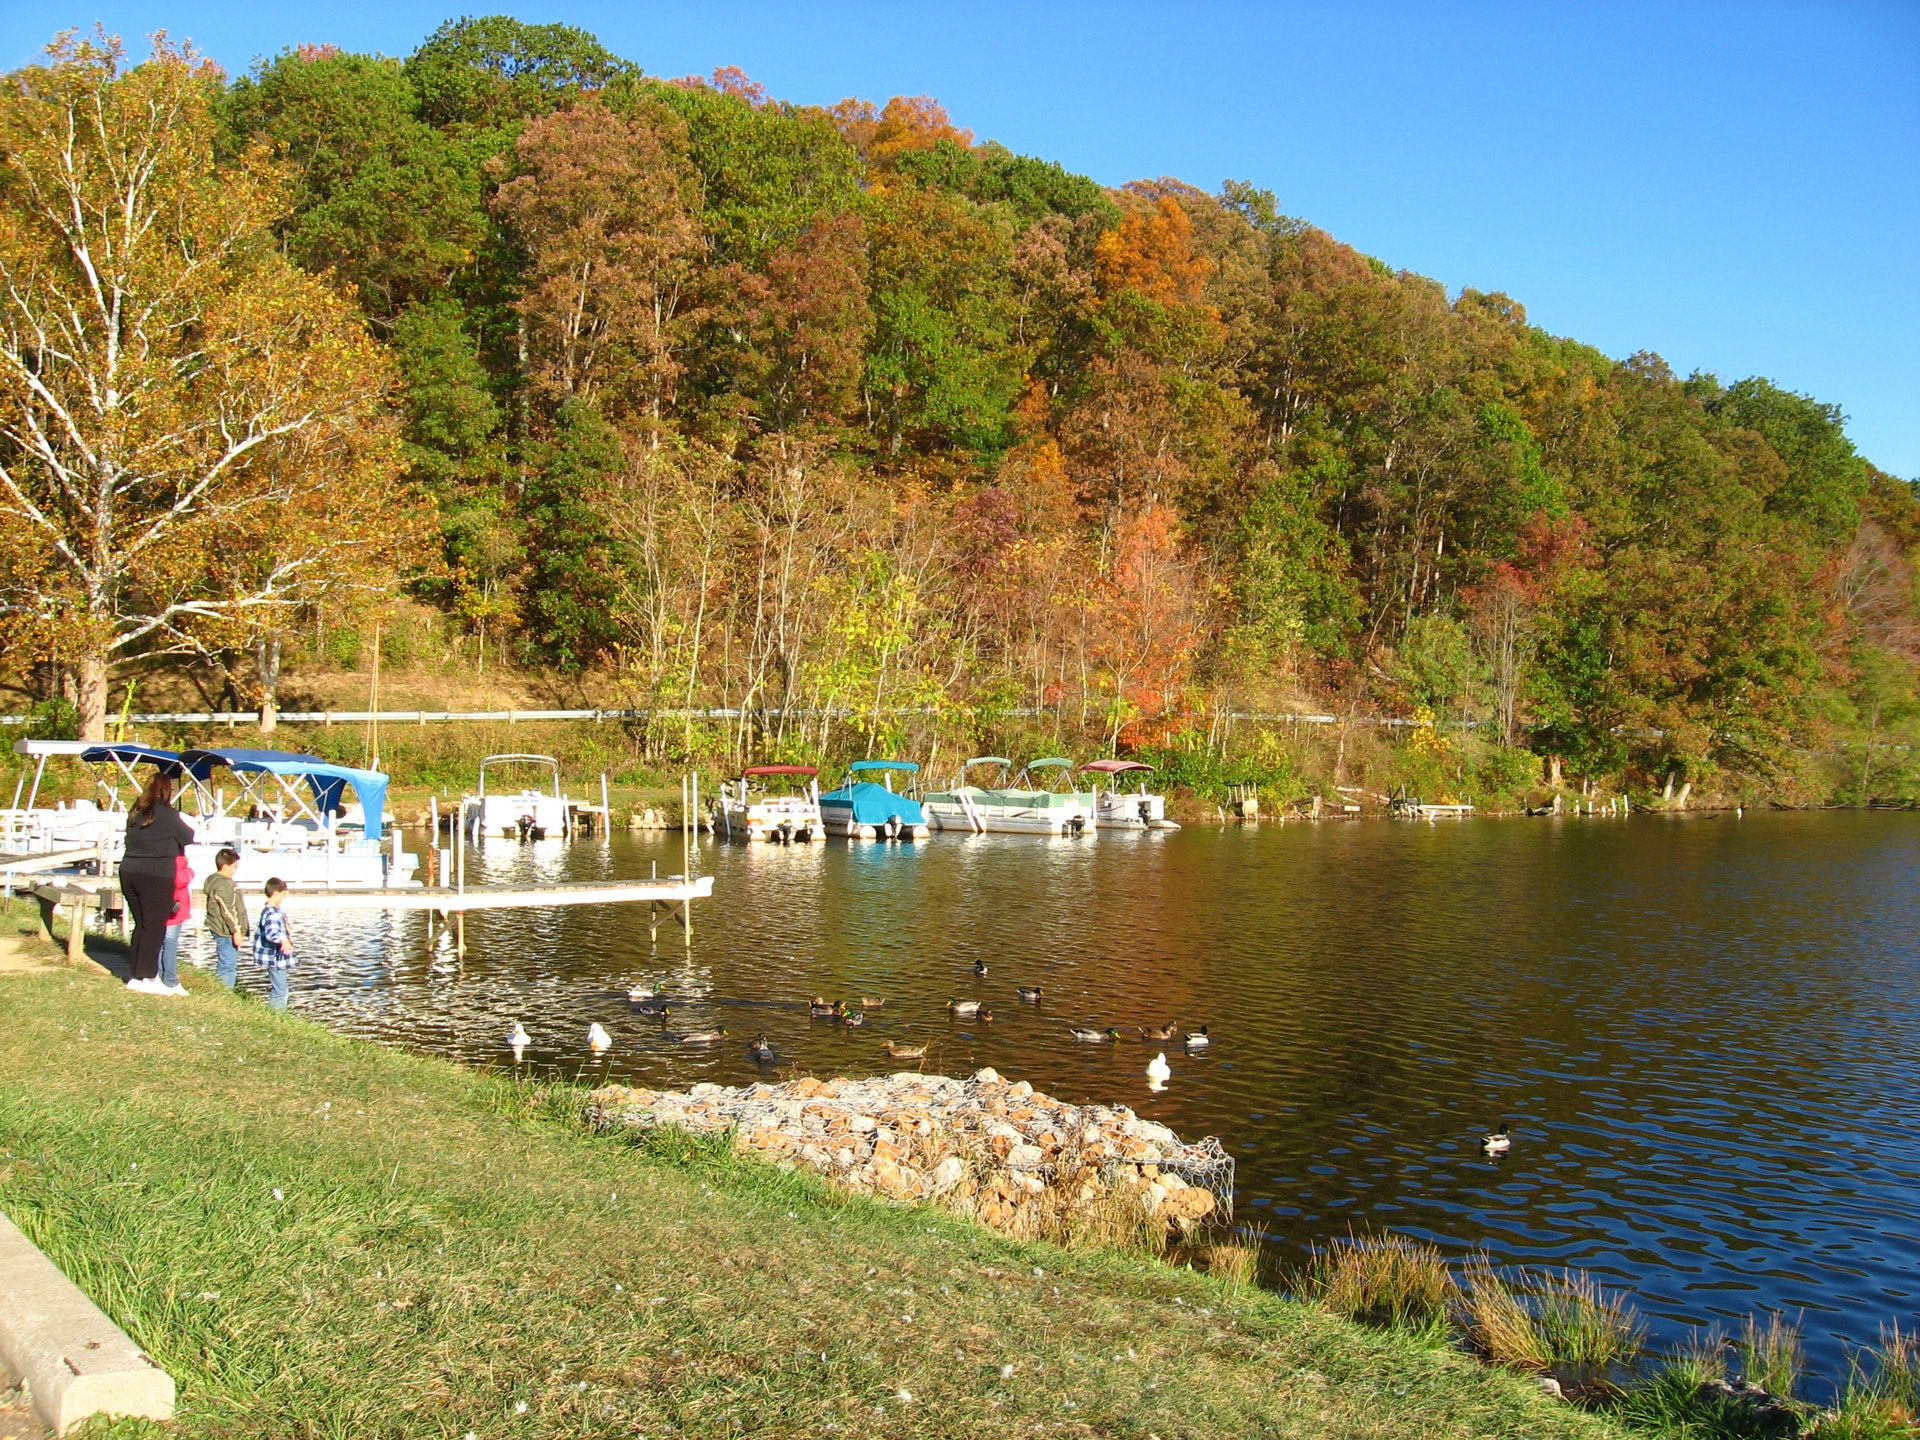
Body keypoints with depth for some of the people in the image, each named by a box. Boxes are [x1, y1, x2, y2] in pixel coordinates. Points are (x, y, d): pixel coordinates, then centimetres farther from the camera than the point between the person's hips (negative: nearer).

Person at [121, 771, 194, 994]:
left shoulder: (136, 812, 9)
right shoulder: (167, 814, -10)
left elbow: (133, 840, 14)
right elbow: (187, 838, -1)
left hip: (129, 872, 7)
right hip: (156, 876, -6)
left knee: (141, 925, 13)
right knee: (155, 927, -1)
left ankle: (137, 976, 16)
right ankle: (146, 978, -1)